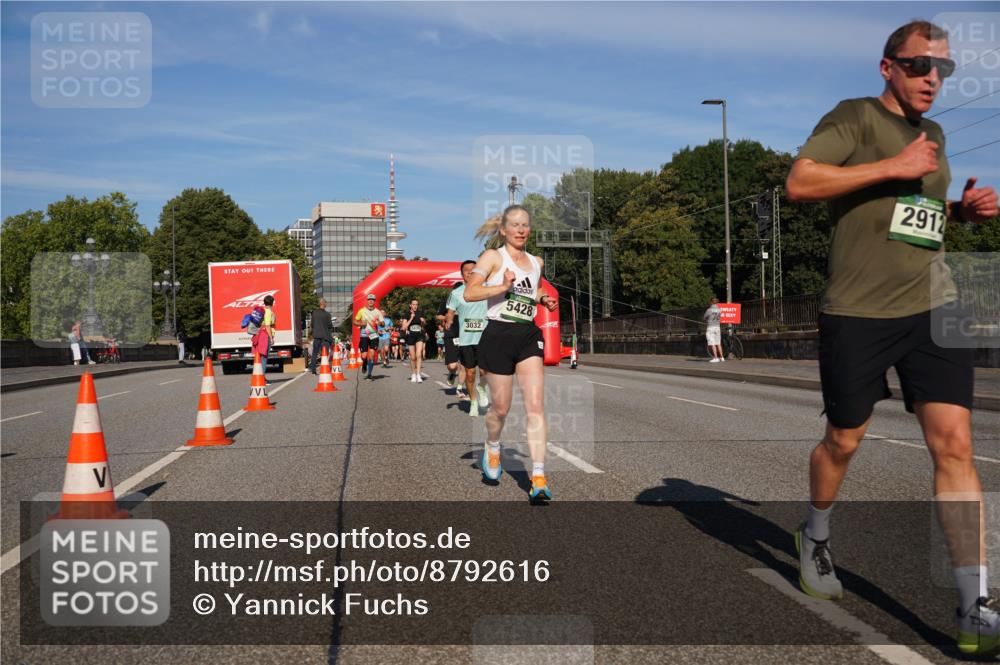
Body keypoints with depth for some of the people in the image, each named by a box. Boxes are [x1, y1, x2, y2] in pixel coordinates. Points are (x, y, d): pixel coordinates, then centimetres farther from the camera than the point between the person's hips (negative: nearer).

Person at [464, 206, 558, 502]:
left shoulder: (536, 262, 15)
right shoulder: (493, 257, -2)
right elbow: (469, 293, -12)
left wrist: (544, 300, 11)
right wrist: (503, 286, -23)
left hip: (529, 336, 4)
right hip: (499, 336, -4)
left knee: (535, 406, -9)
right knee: (501, 407, 6)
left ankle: (538, 478, -12)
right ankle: (492, 448, 39)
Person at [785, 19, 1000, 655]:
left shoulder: (934, 134, 18)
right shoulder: (855, 117, -4)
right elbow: (799, 182, -19)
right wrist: (892, 167, -19)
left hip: (934, 307, 5)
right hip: (858, 311, -5)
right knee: (844, 440, 10)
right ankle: (817, 536, 39)